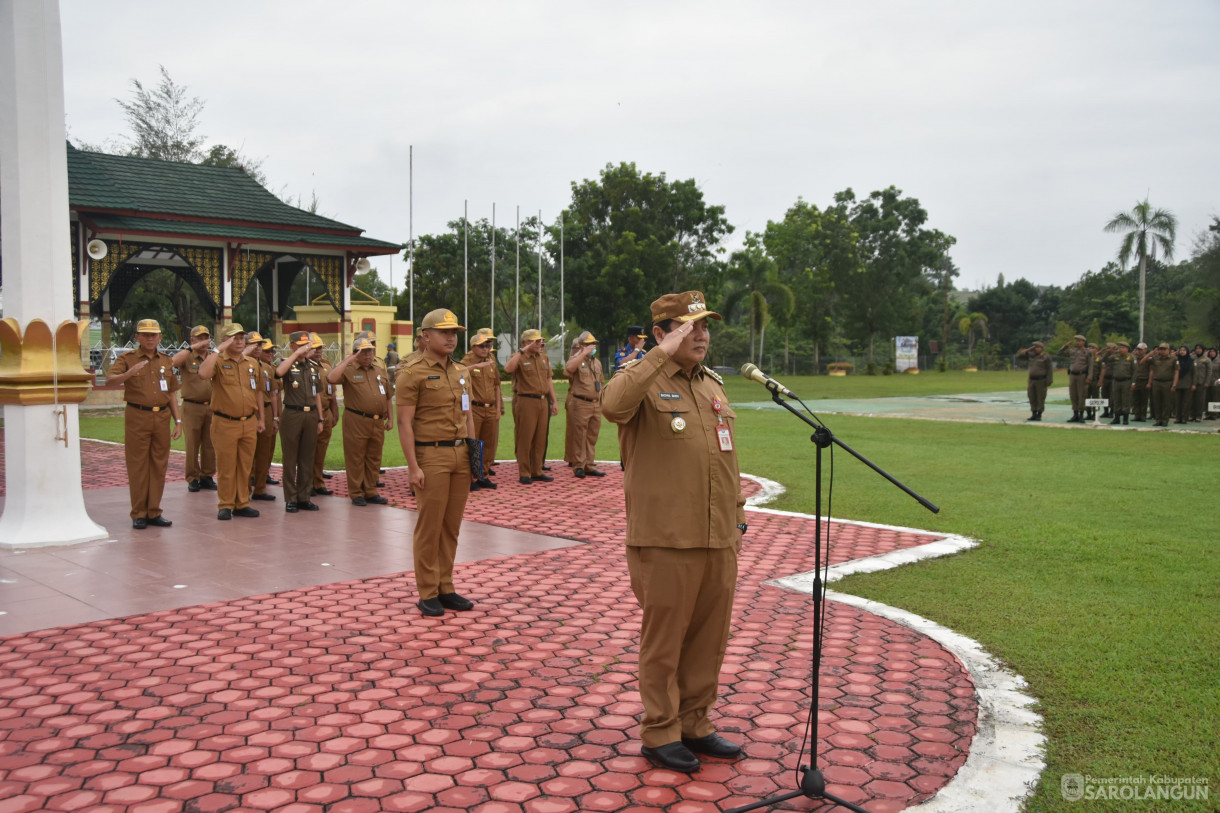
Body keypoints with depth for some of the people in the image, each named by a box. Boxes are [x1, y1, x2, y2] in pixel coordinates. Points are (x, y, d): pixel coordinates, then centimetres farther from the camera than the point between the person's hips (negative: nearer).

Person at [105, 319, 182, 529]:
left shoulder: (167, 361, 14)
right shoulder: (127, 359, 2)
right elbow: (109, 381, -13)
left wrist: (178, 421, 11)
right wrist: (129, 373, -32)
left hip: (161, 418, 4)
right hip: (137, 418, -4)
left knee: (159, 466, 6)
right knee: (138, 467, -1)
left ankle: (154, 512, 14)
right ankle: (138, 514, 6)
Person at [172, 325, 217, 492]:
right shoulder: (187, 356, 1)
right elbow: (174, 361, -21)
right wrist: (193, 347, -22)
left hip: (211, 406, 3)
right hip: (192, 407, -3)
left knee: (210, 444, 6)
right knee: (192, 444, 1)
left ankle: (207, 477, 16)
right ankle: (192, 479, 8)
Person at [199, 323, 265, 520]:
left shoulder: (252, 363, 12)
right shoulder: (218, 361, -4)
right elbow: (203, 374, -26)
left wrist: (261, 418, 16)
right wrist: (218, 350, -20)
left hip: (249, 423, 5)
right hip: (225, 423, -4)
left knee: (245, 466, 9)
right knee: (226, 467, 2)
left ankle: (242, 504, 18)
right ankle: (225, 505, 11)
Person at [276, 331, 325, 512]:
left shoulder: (313, 367, 14)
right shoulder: (287, 364, -1)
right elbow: (279, 372, -27)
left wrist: (320, 419, 14)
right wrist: (297, 353, -23)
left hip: (311, 415, 5)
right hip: (292, 415, -5)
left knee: (307, 459, 8)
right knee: (290, 459, 1)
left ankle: (304, 498, 15)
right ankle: (290, 499, 7)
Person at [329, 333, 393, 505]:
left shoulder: (380, 371, 15)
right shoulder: (348, 370, -2)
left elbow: (387, 398, 20)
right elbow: (331, 378, -23)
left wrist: (390, 418, 14)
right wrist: (348, 361, -17)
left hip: (378, 422, 5)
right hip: (356, 421, -5)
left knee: (374, 459, 11)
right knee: (355, 459, 1)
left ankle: (370, 492, 21)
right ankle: (356, 493, 11)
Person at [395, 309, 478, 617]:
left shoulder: (461, 372, 14)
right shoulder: (412, 374, -7)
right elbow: (404, 423, -11)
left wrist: (474, 453, 12)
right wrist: (413, 467, -16)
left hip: (460, 456, 6)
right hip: (431, 457, -6)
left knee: (452, 525, 9)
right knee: (429, 526, -1)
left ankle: (446, 588, 19)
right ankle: (427, 594, 9)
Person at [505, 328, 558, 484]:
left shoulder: (544, 358, 16)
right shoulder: (519, 357, -5)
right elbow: (508, 369, -27)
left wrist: (554, 401, 15)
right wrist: (522, 351, -23)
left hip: (542, 401, 7)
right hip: (525, 401, -6)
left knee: (540, 438, 10)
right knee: (524, 438, -2)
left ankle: (537, 471, 19)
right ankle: (524, 473, 5)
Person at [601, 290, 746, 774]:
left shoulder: (713, 386, 16)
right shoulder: (644, 381, -7)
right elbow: (613, 405, -32)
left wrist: (738, 516, 18)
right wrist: (662, 355, -28)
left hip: (719, 540, 7)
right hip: (666, 540, -7)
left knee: (709, 636, 14)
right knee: (663, 638, 4)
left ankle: (694, 725, 29)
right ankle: (659, 733, 18)